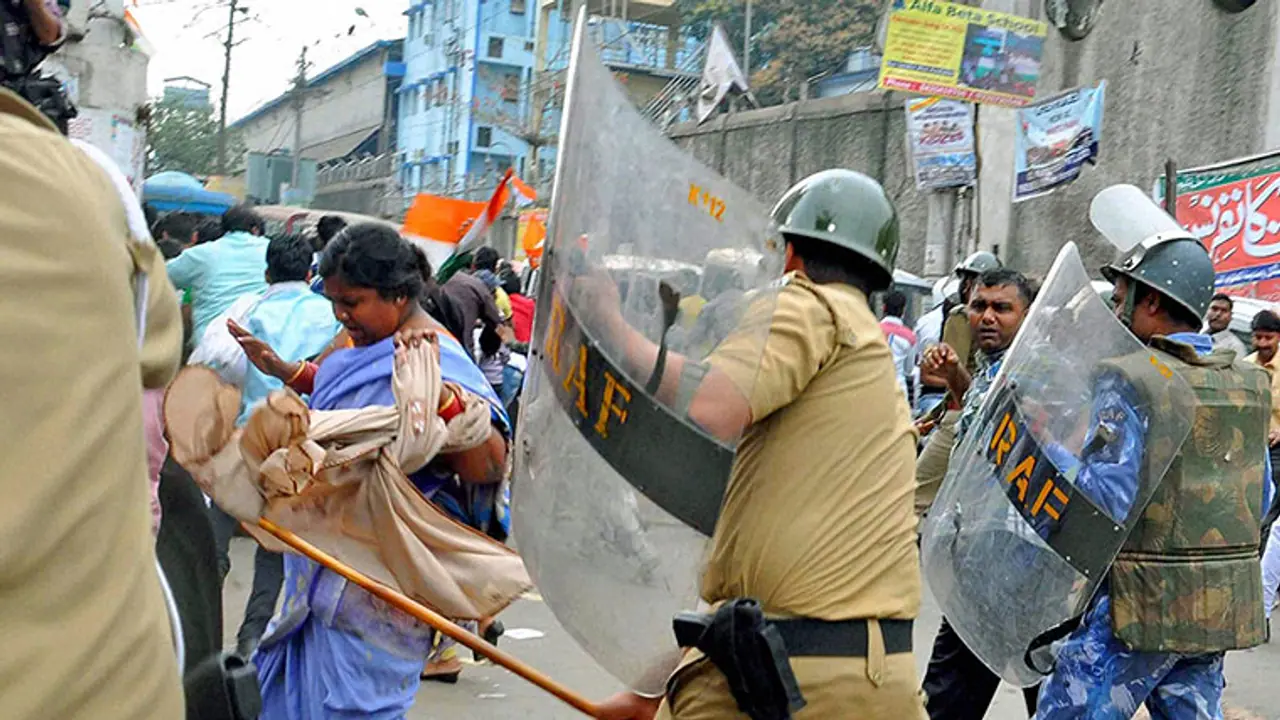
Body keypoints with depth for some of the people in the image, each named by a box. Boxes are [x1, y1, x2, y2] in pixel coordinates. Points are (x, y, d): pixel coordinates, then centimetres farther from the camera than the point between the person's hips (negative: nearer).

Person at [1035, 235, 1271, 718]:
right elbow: (1261, 498, 16)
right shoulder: (1250, 384, 9)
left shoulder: (1129, 379, -14)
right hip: (1225, 606, 7)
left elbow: (1106, 499, -20)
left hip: (1142, 604, -7)